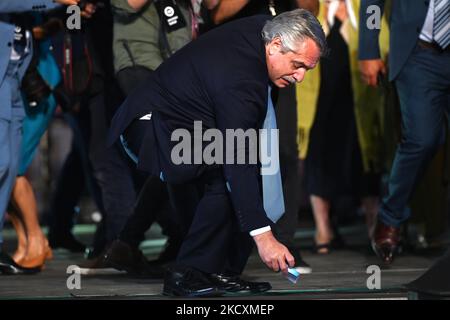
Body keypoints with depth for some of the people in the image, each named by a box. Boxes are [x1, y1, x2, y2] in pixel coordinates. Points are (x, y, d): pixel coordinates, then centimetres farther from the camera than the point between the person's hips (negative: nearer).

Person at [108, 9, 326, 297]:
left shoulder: (261, 27, -5)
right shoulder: (238, 81, -33)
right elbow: (238, 165, -35)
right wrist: (263, 236, -37)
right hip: (153, 128, -11)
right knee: (228, 178, -29)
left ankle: (224, 272, 2)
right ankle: (186, 275, -20)